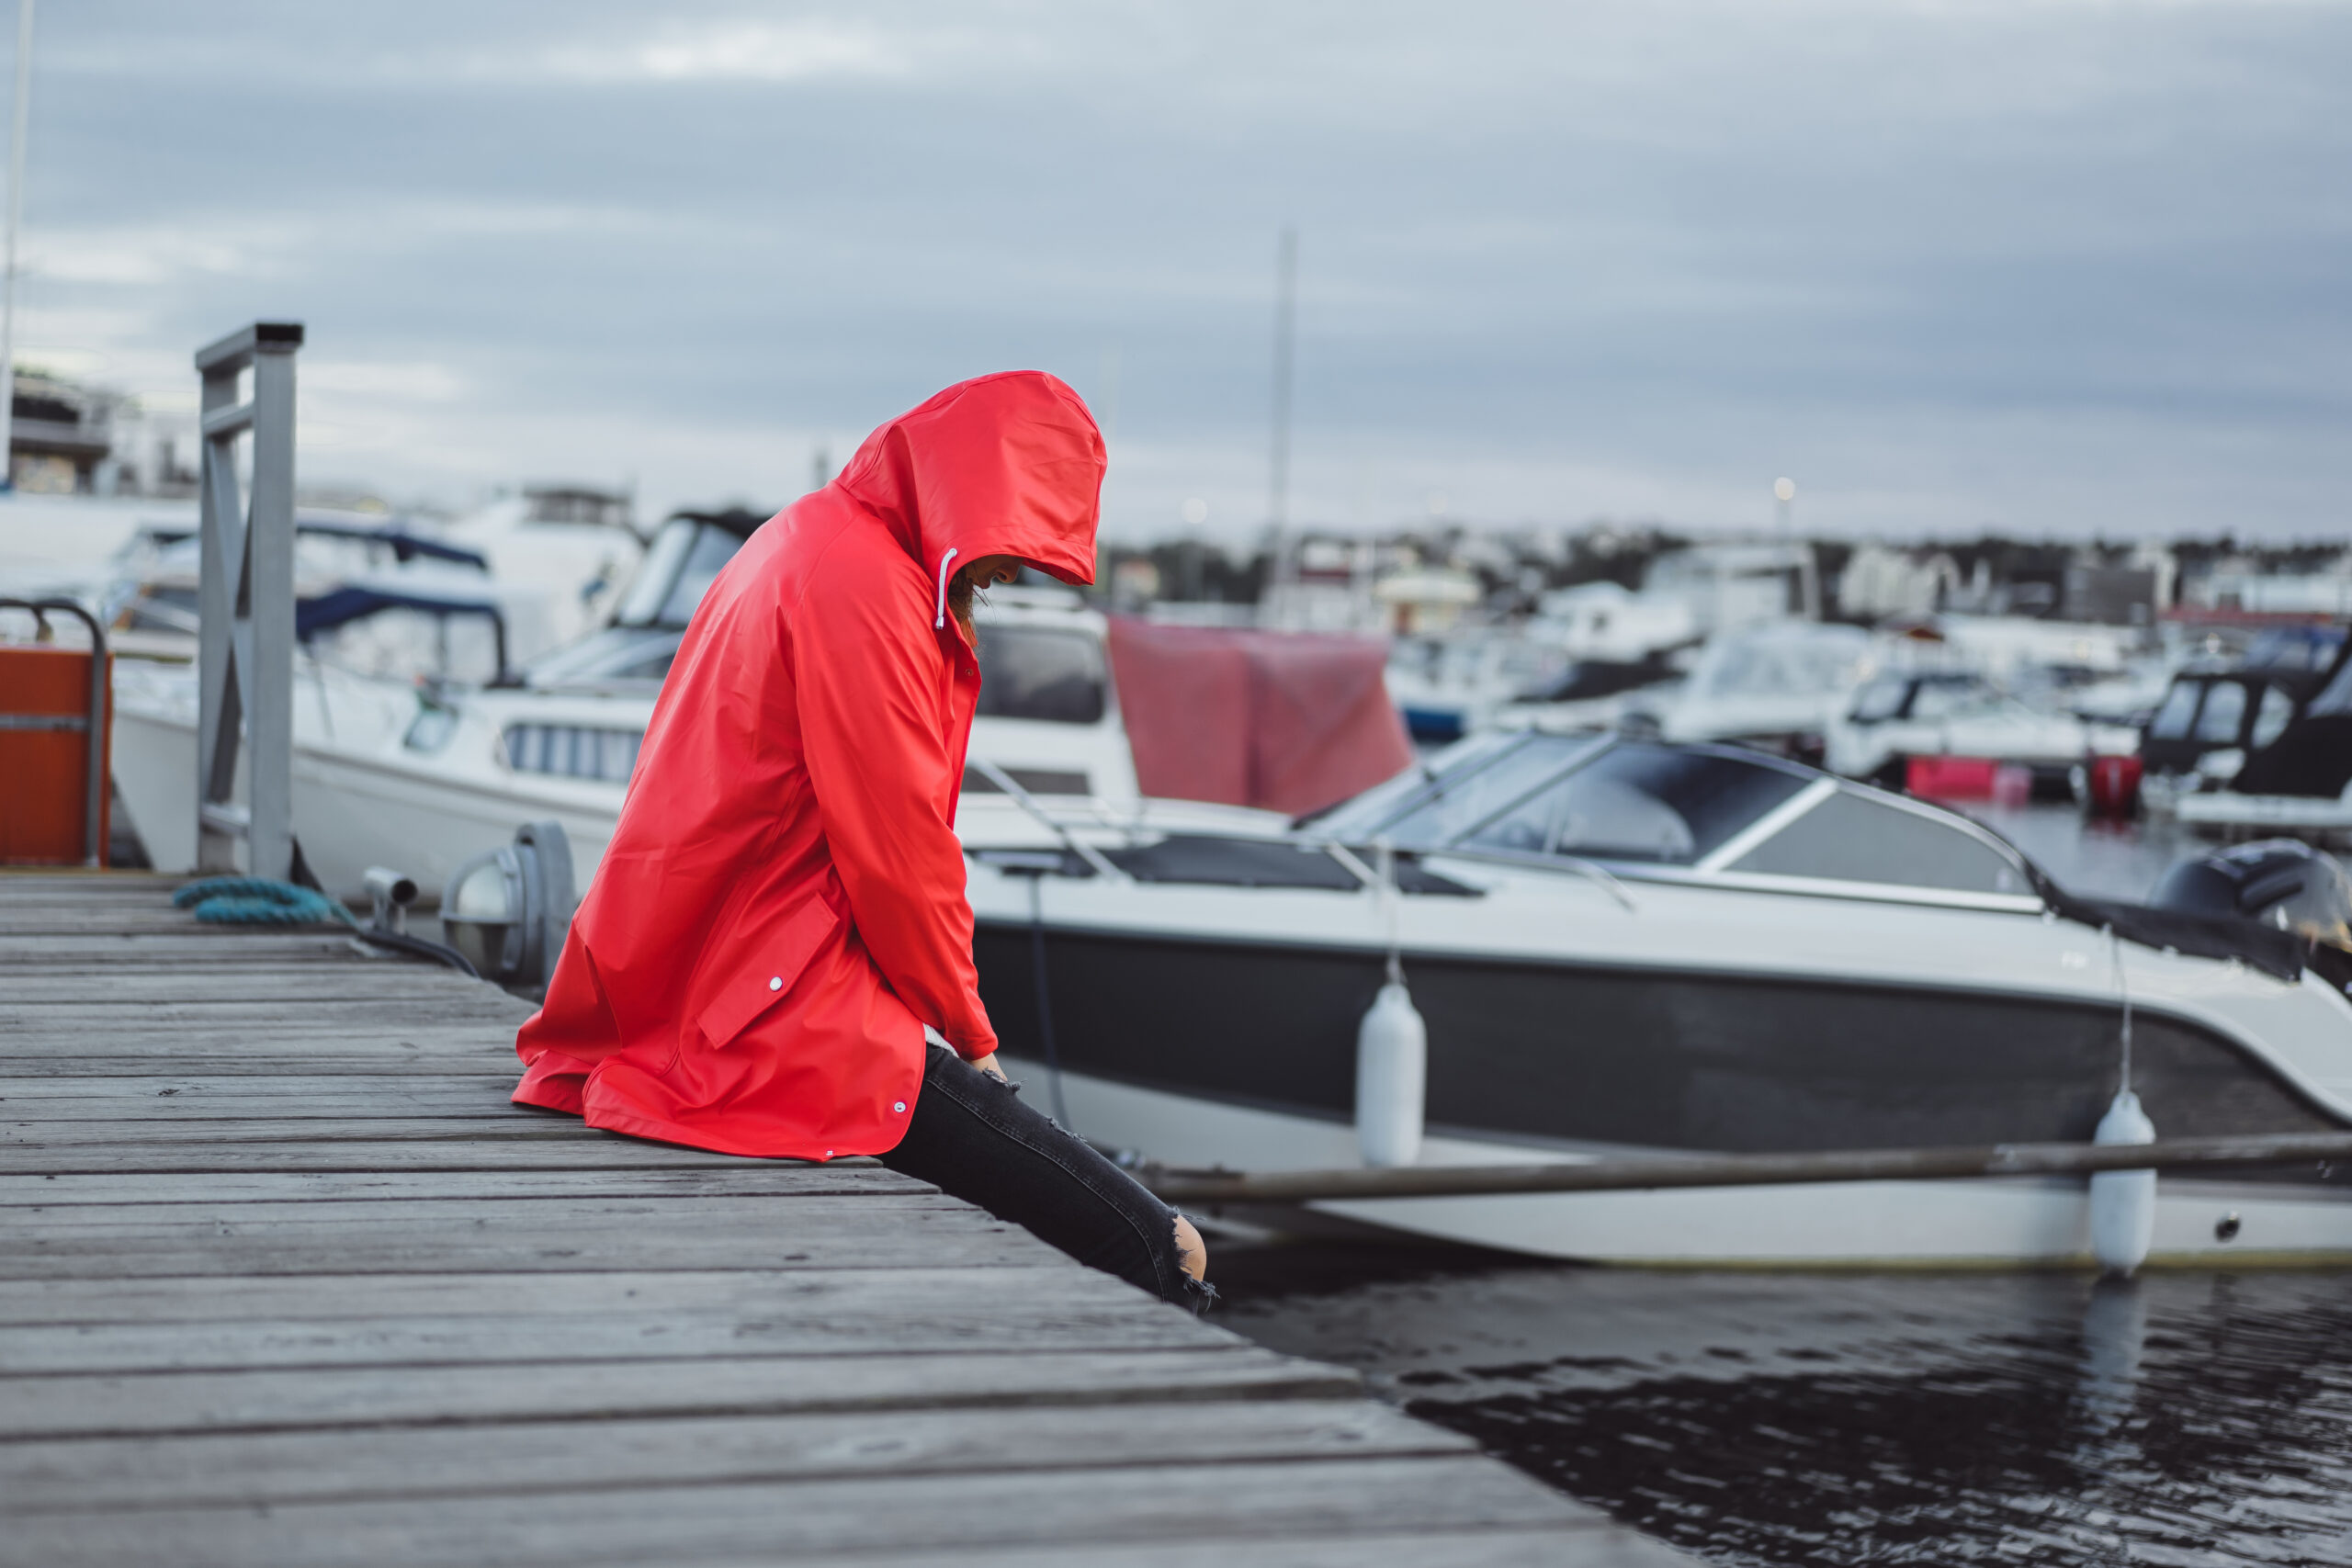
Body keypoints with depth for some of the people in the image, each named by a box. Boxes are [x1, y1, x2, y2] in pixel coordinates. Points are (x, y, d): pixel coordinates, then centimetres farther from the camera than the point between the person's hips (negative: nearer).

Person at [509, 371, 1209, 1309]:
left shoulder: (813, 539, 20)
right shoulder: (863, 579, -14)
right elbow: (895, 850, -14)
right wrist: (968, 1034, -1)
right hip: (780, 1025, -11)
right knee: (1161, 1257, -15)